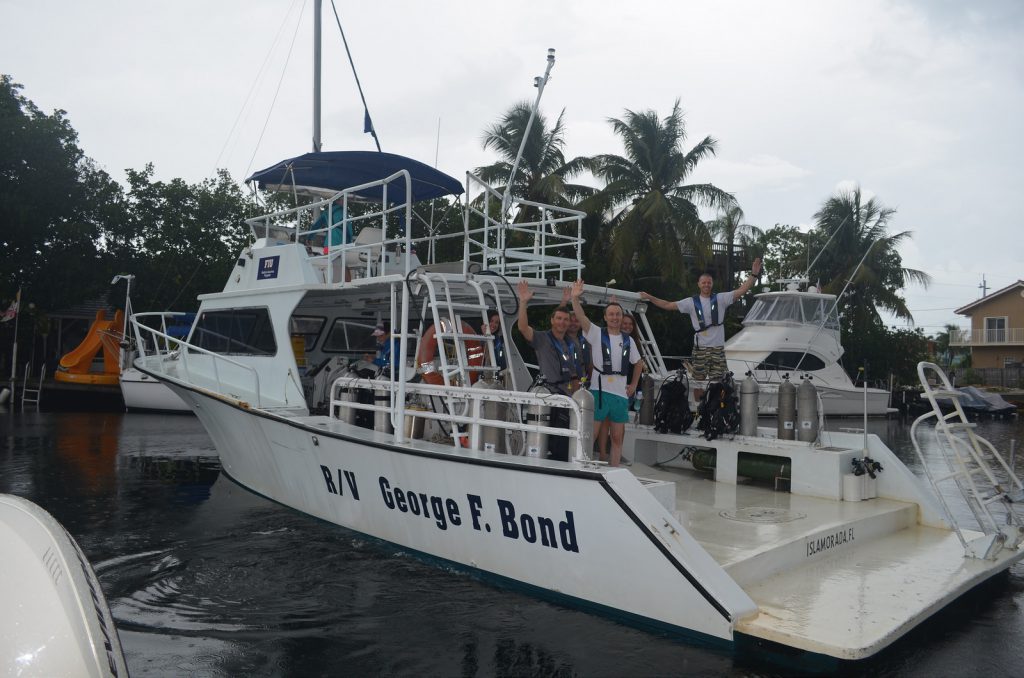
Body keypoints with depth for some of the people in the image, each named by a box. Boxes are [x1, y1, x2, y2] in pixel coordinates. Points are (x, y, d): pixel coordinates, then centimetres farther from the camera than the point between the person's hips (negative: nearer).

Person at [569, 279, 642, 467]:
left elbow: (637, 364, 25)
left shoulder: (628, 341, 12)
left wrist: (633, 385, 14)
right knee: (591, 434, -6)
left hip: (621, 394, 4)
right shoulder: (597, 334, 1)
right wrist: (575, 298, -31)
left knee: (617, 438, 8)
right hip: (599, 390, -4)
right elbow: (581, 318, -16)